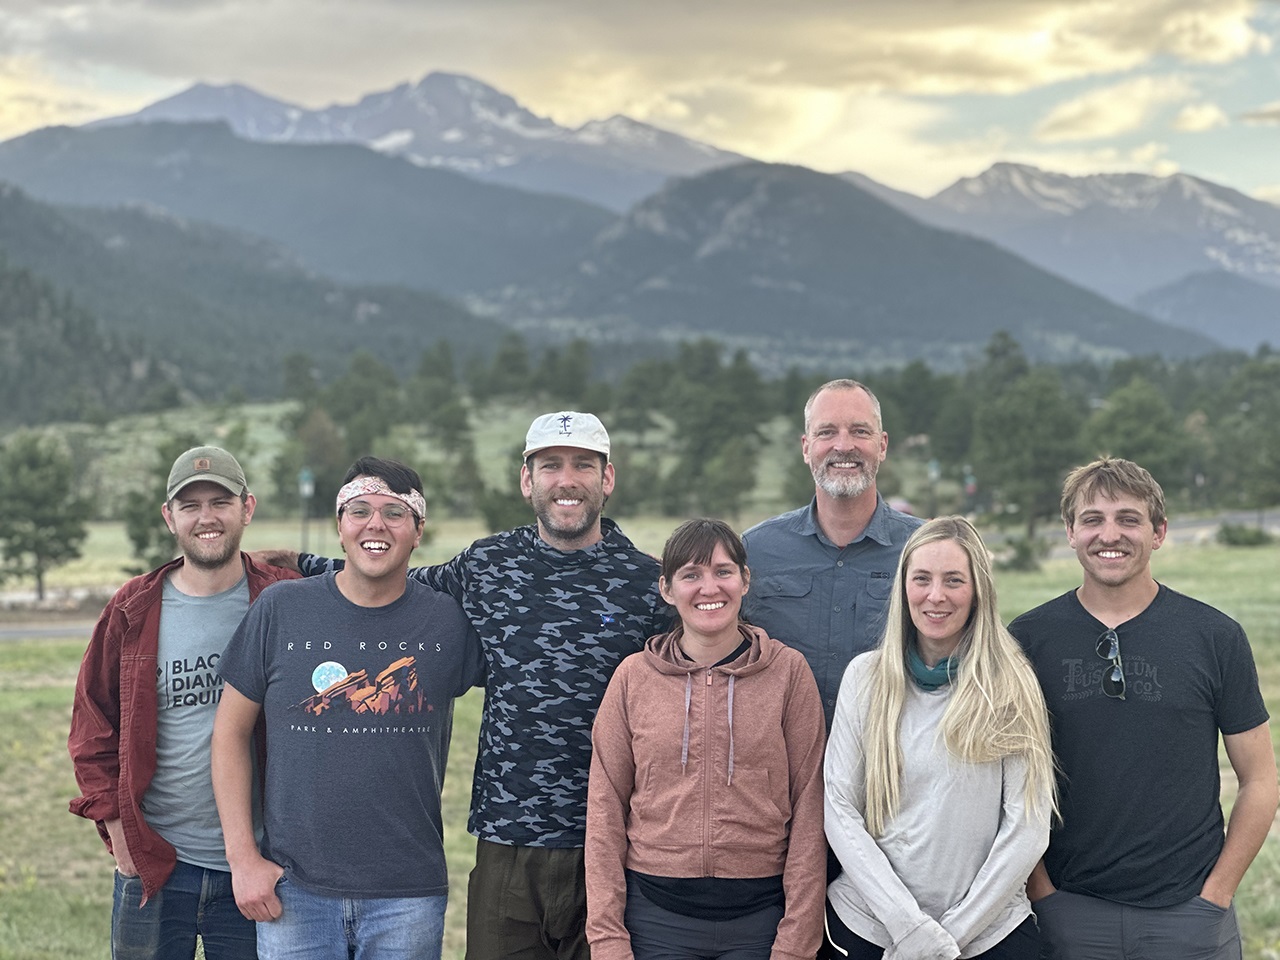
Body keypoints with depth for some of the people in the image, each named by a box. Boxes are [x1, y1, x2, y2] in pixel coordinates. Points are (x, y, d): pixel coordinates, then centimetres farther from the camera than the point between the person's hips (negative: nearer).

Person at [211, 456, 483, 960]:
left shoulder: (449, 620, -1)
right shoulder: (280, 610, 0)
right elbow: (231, 731, 4)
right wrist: (242, 856, 0)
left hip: (409, 896, 0)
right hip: (292, 889, 0)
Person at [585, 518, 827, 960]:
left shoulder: (788, 671, 0)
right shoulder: (633, 677, 3)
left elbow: (808, 810, 0)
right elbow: (605, 811, 3)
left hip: (759, 915, 0)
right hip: (656, 914, 1)